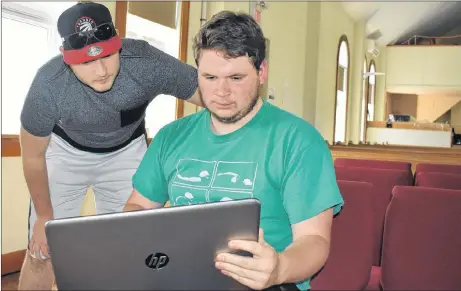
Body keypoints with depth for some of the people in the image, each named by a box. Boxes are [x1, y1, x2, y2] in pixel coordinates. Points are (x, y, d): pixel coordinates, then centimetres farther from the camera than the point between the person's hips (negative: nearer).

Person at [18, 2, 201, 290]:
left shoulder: (148, 63, -36)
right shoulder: (48, 84, -34)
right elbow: (33, 155, -16)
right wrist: (44, 216, -4)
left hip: (126, 151, 1)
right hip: (66, 151, -1)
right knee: (42, 251, -2)